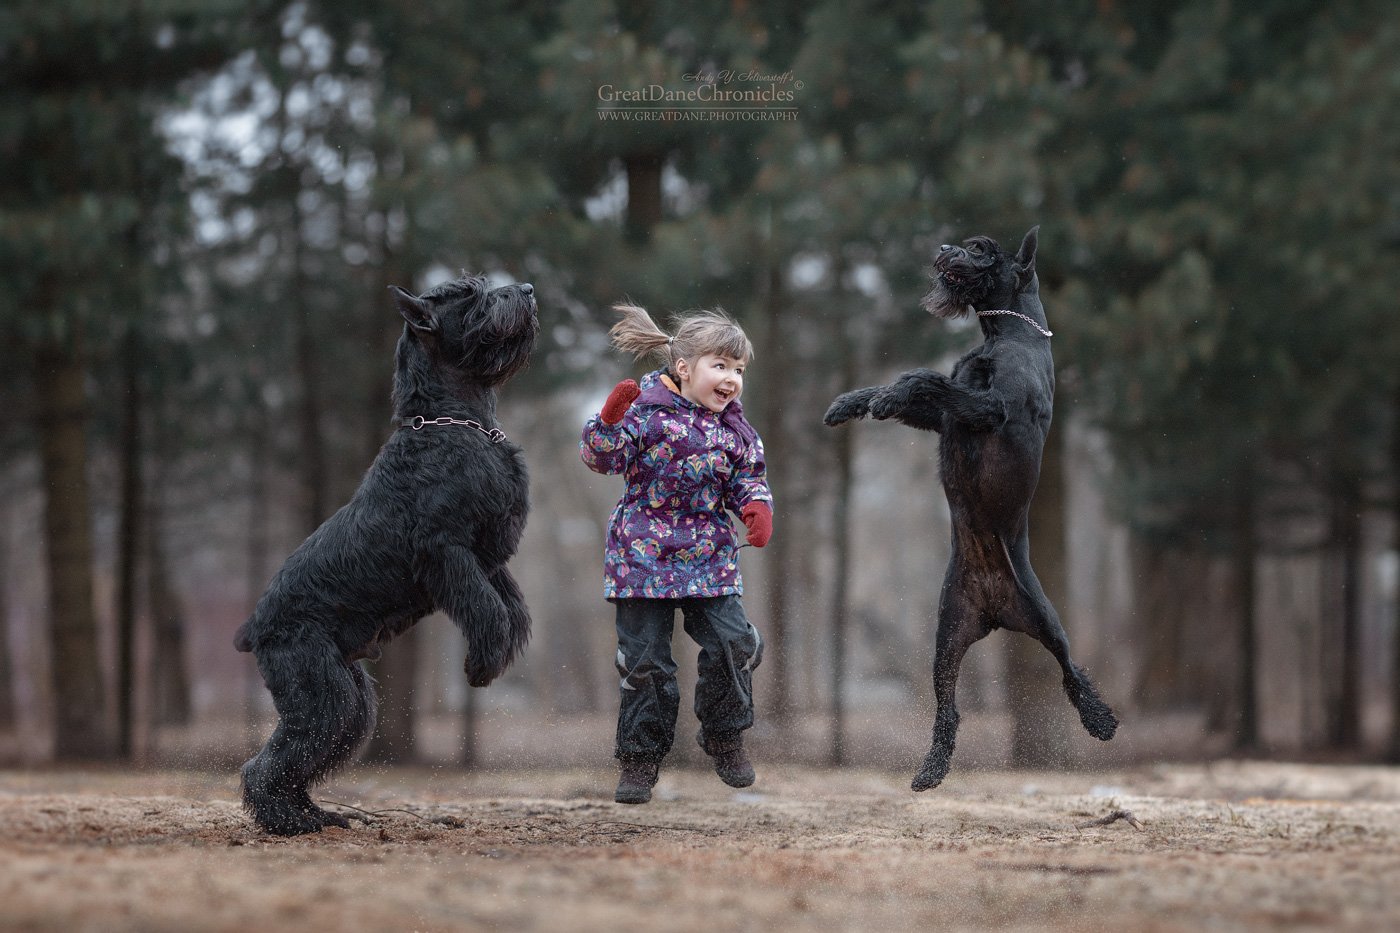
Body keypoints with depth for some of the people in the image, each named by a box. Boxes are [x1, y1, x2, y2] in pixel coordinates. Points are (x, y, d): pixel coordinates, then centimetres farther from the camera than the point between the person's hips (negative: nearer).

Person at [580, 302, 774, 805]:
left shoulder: (734, 428, 6)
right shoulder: (646, 409, -9)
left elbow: (748, 478, 15)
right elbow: (601, 456, -15)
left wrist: (758, 507, -6)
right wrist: (610, 419, -34)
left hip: (709, 557, 4)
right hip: (644, 556, -4)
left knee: (732, 642, -5)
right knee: (645, 657, -1)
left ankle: (724, 735, 18)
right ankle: (640, 755, 13)